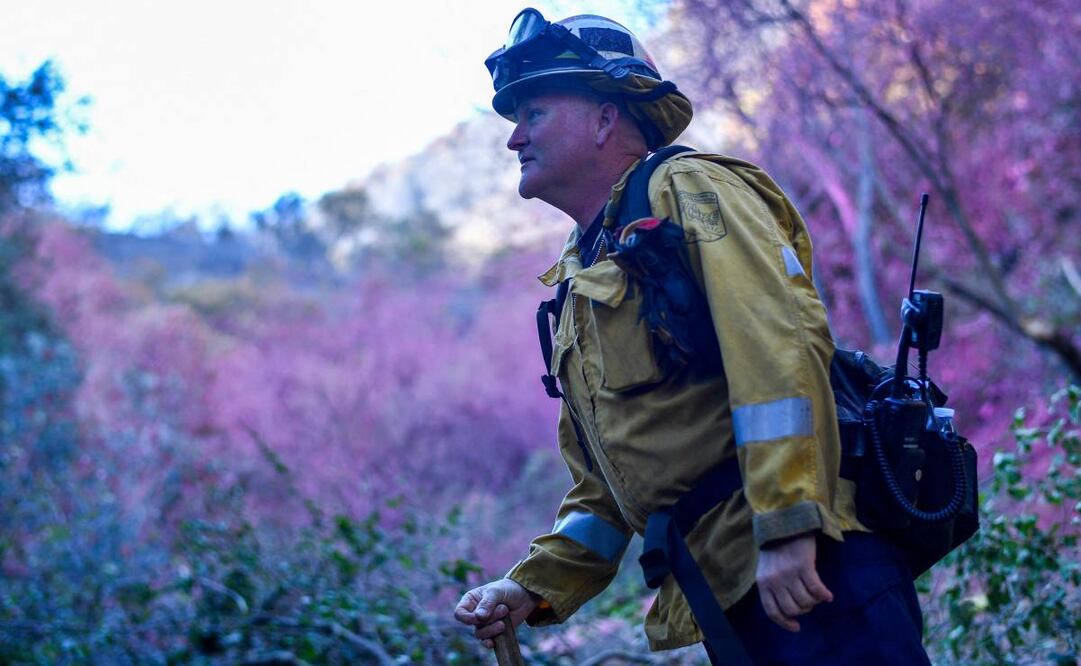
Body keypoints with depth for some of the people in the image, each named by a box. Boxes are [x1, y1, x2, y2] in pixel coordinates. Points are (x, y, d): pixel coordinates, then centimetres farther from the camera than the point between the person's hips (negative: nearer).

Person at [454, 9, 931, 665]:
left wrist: (787, 526, -25)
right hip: (722, 598, 8)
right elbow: (603, 483, 28)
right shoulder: (576, 289, 24)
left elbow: (780, 338, -17)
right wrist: (535, 586, 16)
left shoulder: (685, 189, 0)